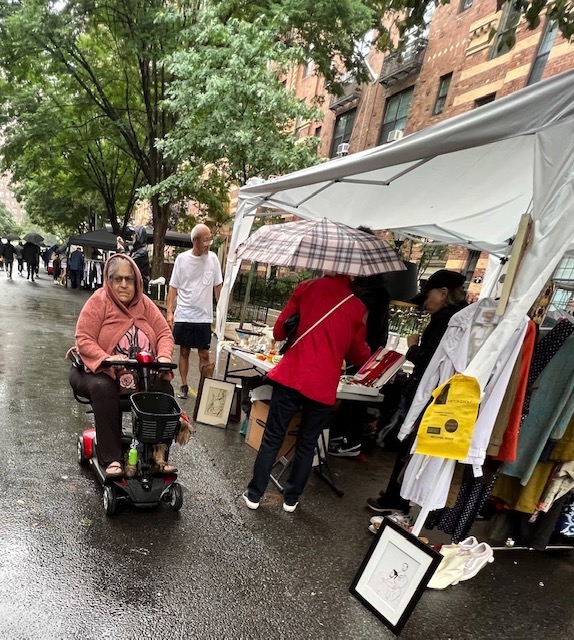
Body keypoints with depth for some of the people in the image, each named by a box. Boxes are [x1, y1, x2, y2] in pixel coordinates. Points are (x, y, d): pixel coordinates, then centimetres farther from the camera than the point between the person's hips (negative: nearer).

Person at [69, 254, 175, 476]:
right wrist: (107, 360, -34)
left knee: (165, 389, -21)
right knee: (103, 388, -36)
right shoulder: (99, 301, -11)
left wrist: (164, 357, -22)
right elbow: (83, 339, -18)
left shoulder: (145, 304, 1)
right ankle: (111, 458, -26)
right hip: (100, 371, -3)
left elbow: (164, 334, -1)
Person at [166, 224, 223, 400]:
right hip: (183, 315, 0)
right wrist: (169, 312, -6)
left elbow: (218, 286, 4)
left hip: (204, 316, 0)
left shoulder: (212, 258, -2)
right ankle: (184, 386, 27)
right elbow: (173, 287, 1)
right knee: (184, 351, 12)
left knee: (204, 354, 5)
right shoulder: (182, 258, -3)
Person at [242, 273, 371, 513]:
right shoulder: (359, 308, 5)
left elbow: (279, 331, 6)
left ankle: (254, 494, 23)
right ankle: (291, 498, 30)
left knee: (272, 438, 13)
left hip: (292, 377, -1)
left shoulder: (308, 287, 3)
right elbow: (358, 356, 13)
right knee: (306, 445, 18)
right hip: (323, 386, 1)